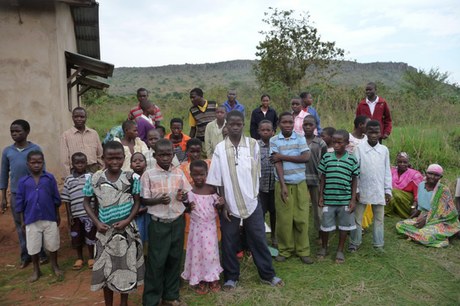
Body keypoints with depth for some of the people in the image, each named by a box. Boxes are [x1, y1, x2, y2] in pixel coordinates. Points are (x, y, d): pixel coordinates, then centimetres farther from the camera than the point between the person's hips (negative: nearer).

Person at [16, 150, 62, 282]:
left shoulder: (50, 178, -5)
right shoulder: (23, 181, -3)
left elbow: (56, 198, 2)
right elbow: (20, 202, 2)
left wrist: (57, 215, 5)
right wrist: (22, 220, 3)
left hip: (50, 218, 0)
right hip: (31, 220, 1)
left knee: (52, 244, 12)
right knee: (33, 247, 12)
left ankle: (55, 266, 33)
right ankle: (36, 270, 32)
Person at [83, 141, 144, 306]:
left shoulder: (131, 178, -9)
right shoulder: (94, 179, -8)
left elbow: (137, 202, -1)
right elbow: (86, 202, 2)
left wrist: (127, 220, -15)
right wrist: (97, 222, -9)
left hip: (127, 230, 0)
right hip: (105, 232, 0)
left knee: (127, 267, 13)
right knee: (106, 269, 12)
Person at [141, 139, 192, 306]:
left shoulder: (179, 173, 2)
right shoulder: (148, 175, -8)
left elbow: (187, 193, 10)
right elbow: (144, 200, -6)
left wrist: (183, 196, -12)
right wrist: (158, 200, -23)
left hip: (178, 221, 4)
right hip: (158, 223, -4)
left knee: (175, 259, 14)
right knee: (156, 261, 3)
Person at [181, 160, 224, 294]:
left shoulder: (211, 189, -6)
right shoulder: (189, 191, -9)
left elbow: (215, 205, 5)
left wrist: (220, 203, -16)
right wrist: (188, 207, -21)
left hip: (210, 226, 1)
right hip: (196, 226, -1)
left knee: (210, 252, 9)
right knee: (197, 252, 7)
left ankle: (212, 278, 26)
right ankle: (200, 280, 22)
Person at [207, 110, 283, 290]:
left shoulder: (253, 144, -1)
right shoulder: (220, 149, -5)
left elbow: (256, 172, 7)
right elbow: (218, 180, -3)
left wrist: (255, 193, 4)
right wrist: (223, 204, -5)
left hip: (251, 201, 1)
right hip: (230, 203, -1)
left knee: (258, 238, 10)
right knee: (229, 241, 10)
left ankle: (267, 274, 26)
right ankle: (231, 277, 27)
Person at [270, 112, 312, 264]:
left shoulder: (300, 138, 2)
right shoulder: (274, 140, -3)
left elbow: (306, 157, -11)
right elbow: (278, 164, -10)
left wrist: (283, 156, -14)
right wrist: (283, 186, -17)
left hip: (300, 184, 1)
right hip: (283, 184, -1)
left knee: (301, 218, 6)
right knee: (284, 219, 5)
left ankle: (303, 250, 20)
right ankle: (285, 250, 21)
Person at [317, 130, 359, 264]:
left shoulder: (352, 159, -3)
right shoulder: (326, 157, -1)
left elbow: (354, 180, 2)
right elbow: (322, 177, 5)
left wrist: (353, 199, -2)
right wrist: (320, 196, 3)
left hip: (345, 200, 0)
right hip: (328, 199, 1)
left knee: (344, 226, 12)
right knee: (325, 225, 11)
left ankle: (340, 250, 29)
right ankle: (324, 247, 33)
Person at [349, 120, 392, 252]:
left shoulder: (384, 150, 2)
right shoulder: (360, 148, -6)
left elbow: (387, 171, 6)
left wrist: (388, 190, 3)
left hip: (379, 191, 2)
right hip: (362, 190, -2)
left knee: (379, 218, 10)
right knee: (357, 217, 7)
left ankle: (378, 244, 22)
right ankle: (355, 242, 21)